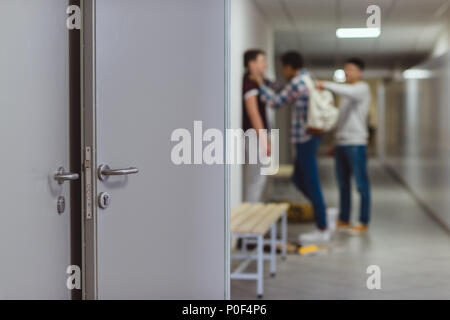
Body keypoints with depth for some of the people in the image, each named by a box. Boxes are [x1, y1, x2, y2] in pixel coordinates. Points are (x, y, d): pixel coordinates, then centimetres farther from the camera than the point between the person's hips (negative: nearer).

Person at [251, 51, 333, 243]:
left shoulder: (297, 82, -14)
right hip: (309, 138, 9)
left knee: (311, 183, -4)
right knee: (298, 179, 17)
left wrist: (261, 84, 4)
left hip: (305, 139, -9)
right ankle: (322, 212, 19)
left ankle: (322, 230, 2)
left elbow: (275, 102, -7)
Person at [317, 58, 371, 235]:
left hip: (356, 143, -8)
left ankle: (364, 222, 2)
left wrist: (326, 85, -30)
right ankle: (343, 220, 20)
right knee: (343, 183, 12)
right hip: (341, 142, 8)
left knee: (361, 183, -3)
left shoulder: (362, 88, -3)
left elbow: (348, 92, -28)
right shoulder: (347, 90, 21)